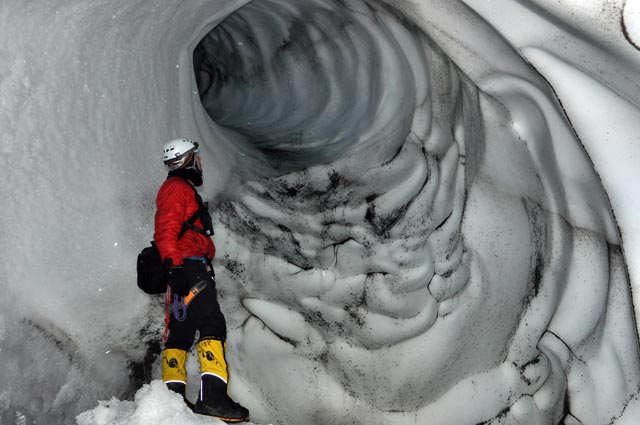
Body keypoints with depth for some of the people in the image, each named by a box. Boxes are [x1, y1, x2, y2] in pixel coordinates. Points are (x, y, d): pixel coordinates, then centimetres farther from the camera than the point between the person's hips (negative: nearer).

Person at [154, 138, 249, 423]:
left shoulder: (181, 190, 31)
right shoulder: (177, 188, -2)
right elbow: (166, 231, -15)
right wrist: (174, 266, -25)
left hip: (183, 269, 11)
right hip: (189, 267, -11)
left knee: (181, 333, 4)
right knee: (212, 325, -19)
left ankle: (173, 397, 3)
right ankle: (213, 395, -28)